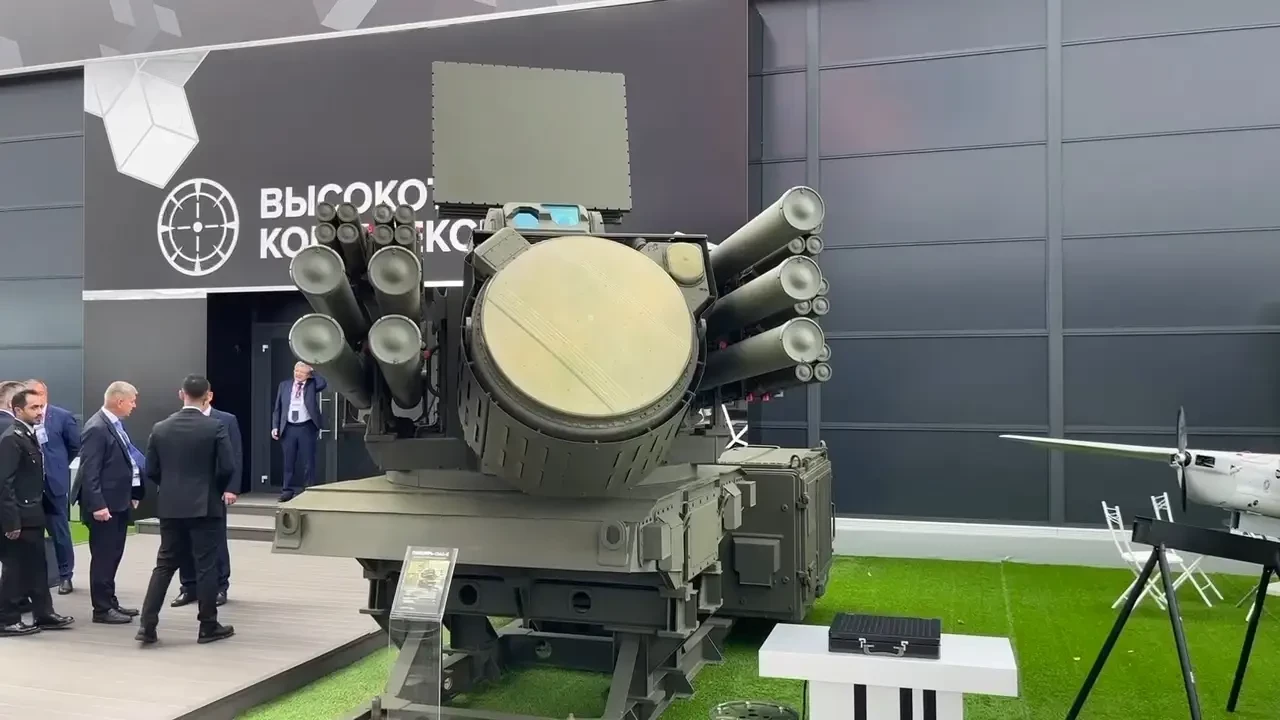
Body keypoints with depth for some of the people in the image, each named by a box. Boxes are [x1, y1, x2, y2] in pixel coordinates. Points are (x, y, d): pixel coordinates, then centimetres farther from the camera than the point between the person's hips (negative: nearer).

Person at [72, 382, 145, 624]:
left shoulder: (115, 424, 10)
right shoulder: (96, 428, -18)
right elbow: (89, 471, -21)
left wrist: (132, 494, 14)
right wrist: (97, 505, -24)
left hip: (119, 501, 9)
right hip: (104, 504, -9)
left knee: (113, 555, 16)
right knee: (103, 557, -1)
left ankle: (110, 602, 26)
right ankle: (102, 609, 8)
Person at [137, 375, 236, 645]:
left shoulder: (160, 428, 1)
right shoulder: (216, 427, -11)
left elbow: (151, 471, 4)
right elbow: (228, 467, -13)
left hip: (170, 506, 4)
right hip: (205, 506, -4)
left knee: (164, 564, 12)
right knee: (206, 566, 3)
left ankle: (147, 624, 9)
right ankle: (208, 626, 10)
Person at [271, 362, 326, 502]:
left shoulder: (312, 384, 3)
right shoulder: (284, 385, 9)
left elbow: (324, 383, -20)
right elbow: (277, 408, 9)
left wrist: (311, 375, -6)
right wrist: (275, 426, 1)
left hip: (307, 428, -2)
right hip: (288, 428, 2)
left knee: (308, 462, 2)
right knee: (289, 461, 7)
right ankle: (288, 490, 14)